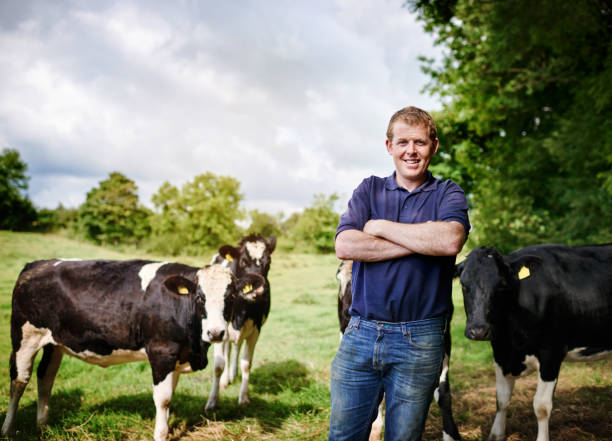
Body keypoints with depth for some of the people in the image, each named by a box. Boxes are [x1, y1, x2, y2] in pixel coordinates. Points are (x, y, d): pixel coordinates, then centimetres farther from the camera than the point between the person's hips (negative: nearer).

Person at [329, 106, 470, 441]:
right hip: (361, 334, 2)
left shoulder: (448, 194, 4)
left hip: (419, 340, -2)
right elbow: (344, 246, -8)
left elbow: (451, 240, -19)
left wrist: (381, 227, -10)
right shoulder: (369, 190, 9)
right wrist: (422, 242, -12)